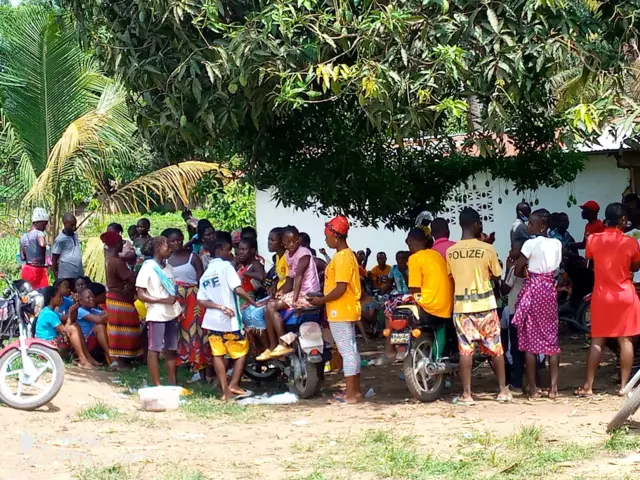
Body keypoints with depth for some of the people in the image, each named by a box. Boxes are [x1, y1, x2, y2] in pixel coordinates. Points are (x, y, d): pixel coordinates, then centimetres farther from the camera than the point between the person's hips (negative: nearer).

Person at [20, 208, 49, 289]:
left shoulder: (23, 237, 12)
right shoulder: (39, 233, -10)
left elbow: (22, 257, 9)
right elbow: (42, 244, -32)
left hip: (26, 270, 7)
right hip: (39, 270, -7)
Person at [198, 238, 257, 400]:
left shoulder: (205, 274, 14)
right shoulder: (226, 266, -6)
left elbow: (201, 300, 3)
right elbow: (238, 289, -19)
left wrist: (220, 307, -6)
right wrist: (253, 302, -7)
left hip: (212, 320, 6)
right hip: (230, 320, -6)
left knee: (218, 354, 6)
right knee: (241, 352, 7)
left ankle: (225, 390, 2)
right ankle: (234, 385, -4)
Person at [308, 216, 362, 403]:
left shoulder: (342, 258, -18)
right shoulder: (347, 255, 14)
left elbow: (341, 288, -23)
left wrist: (321, 300, -13)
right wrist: (323, 298, 15)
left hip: (340, 312, -10)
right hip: (347, 310, 10)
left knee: (346, 351, -8)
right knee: (351, 350, 13)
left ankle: (350, 394, -7)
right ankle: (355, 390, 20)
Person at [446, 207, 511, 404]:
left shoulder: (450, 251, -2)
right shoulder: (487, 249, -9)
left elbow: (450, 276, 8)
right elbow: (496, 274, 2)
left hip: (461, 305, 1)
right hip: (485, 303, -1)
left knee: (465, 349, 4)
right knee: (495, 347, 9)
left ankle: (466, 393, 2)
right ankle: (503, 389, 14)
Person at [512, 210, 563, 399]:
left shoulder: (531, 243, -11)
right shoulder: (557, 243, 6)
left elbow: (518, 271, -10)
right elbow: (556, 268, 11)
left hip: (532, 291, -5)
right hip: (550, 291, 5)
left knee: (530, 340, 1)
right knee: (551, 338, 6)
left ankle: (533, 388, 1)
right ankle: (554, 387, 2)